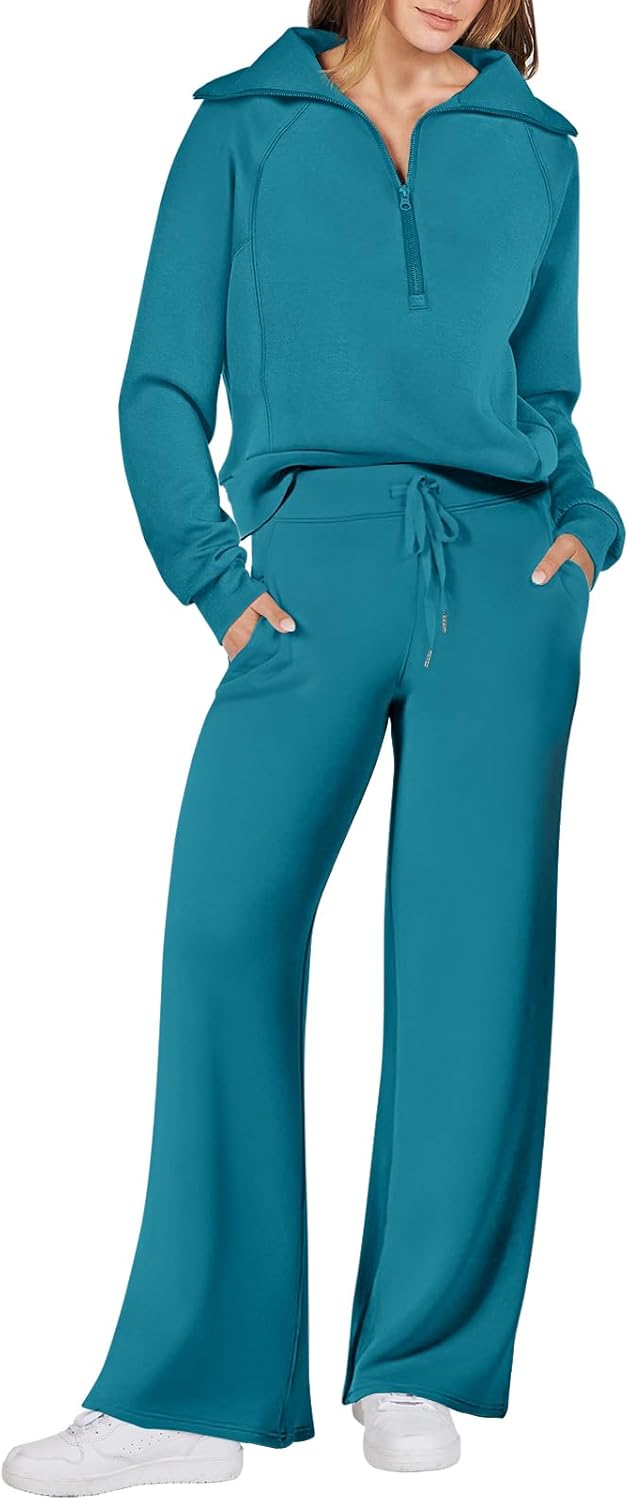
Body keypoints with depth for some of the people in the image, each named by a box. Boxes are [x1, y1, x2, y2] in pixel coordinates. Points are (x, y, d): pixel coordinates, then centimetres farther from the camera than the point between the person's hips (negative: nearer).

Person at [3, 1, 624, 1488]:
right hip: (322, 555, -2)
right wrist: (214, 576, -2)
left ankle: (417, 1368, 3)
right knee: (228, 911, -18)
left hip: (501, 561, 2)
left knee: (477, 935, -7)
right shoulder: (246, 129, 15)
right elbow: (163, 386, 11)